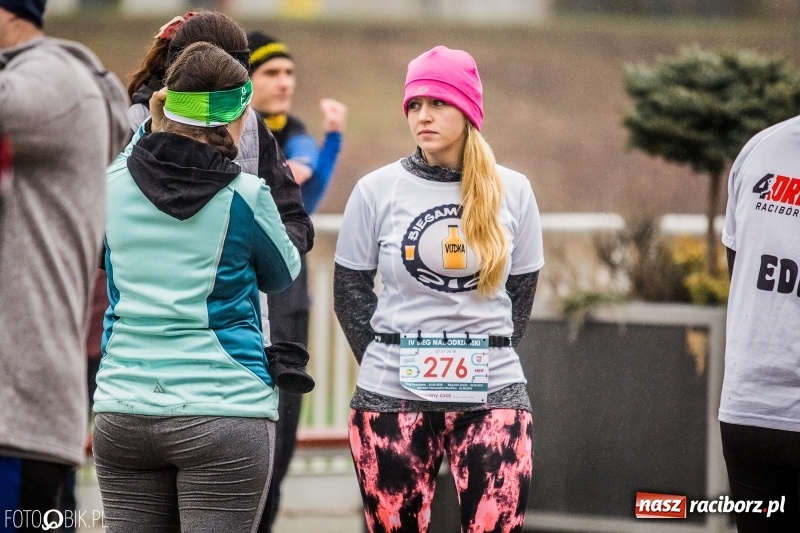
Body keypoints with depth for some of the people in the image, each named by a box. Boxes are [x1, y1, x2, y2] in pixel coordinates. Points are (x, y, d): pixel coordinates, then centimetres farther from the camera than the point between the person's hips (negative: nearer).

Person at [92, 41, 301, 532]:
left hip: (122, 412, 4)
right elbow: (282, 275, 10)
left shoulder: (115, 184, 1)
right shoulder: (245, 196, -8)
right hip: (224, 412, -4)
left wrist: (152, 127, 25)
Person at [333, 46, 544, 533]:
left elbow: (521, 291, 12)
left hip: (492, 395, 0)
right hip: (393, 396, 0)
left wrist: (487, 357, 5)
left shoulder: (512, 191, 6)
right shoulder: (377, 190, 2)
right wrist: (393, 360, 1)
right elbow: (350, 291, 7)